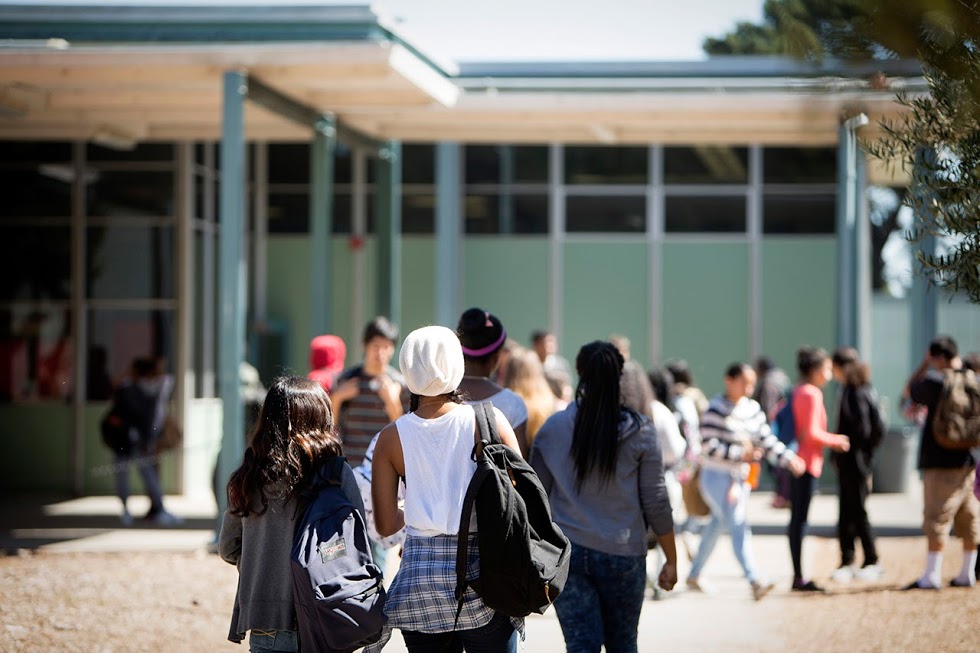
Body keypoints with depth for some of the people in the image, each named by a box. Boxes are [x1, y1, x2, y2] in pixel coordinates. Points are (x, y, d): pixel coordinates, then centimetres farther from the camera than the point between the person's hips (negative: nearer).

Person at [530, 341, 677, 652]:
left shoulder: (552, 429, -2)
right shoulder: (640, 432, -5)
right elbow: (656, 503, -3)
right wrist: (671, 560, 7)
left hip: (566, 553, 0)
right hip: (623, 556, 0)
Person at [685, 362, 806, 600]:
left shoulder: (753, 408, 7)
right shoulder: (716, 409, -14)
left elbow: (767, 440, 7)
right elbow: (708, 446, -19)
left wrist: (788, 458, -9)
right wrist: (740, 454, -23)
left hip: (739, 477, 8)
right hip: (716, 476, -8)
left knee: (717, 525, 17)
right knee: (739, 526, -17)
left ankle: (694, 575, 32)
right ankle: (754, 581, -25)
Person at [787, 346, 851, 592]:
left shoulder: (797, 392, 14)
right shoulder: (811, 394, -13)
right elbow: (811, 433, -20)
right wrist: (835, 441, -5)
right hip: (807, 462, -10)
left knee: (797, 518, 10)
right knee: (800, 519, -7)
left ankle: (798, 575, 14)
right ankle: (799, 577, -6)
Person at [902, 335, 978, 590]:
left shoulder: (935, 382, -13)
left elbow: (909, 390, 5)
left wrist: (924, 363, 7)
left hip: (941, 463, -7)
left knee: (937, 518, -5)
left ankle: (932, 575, -7)